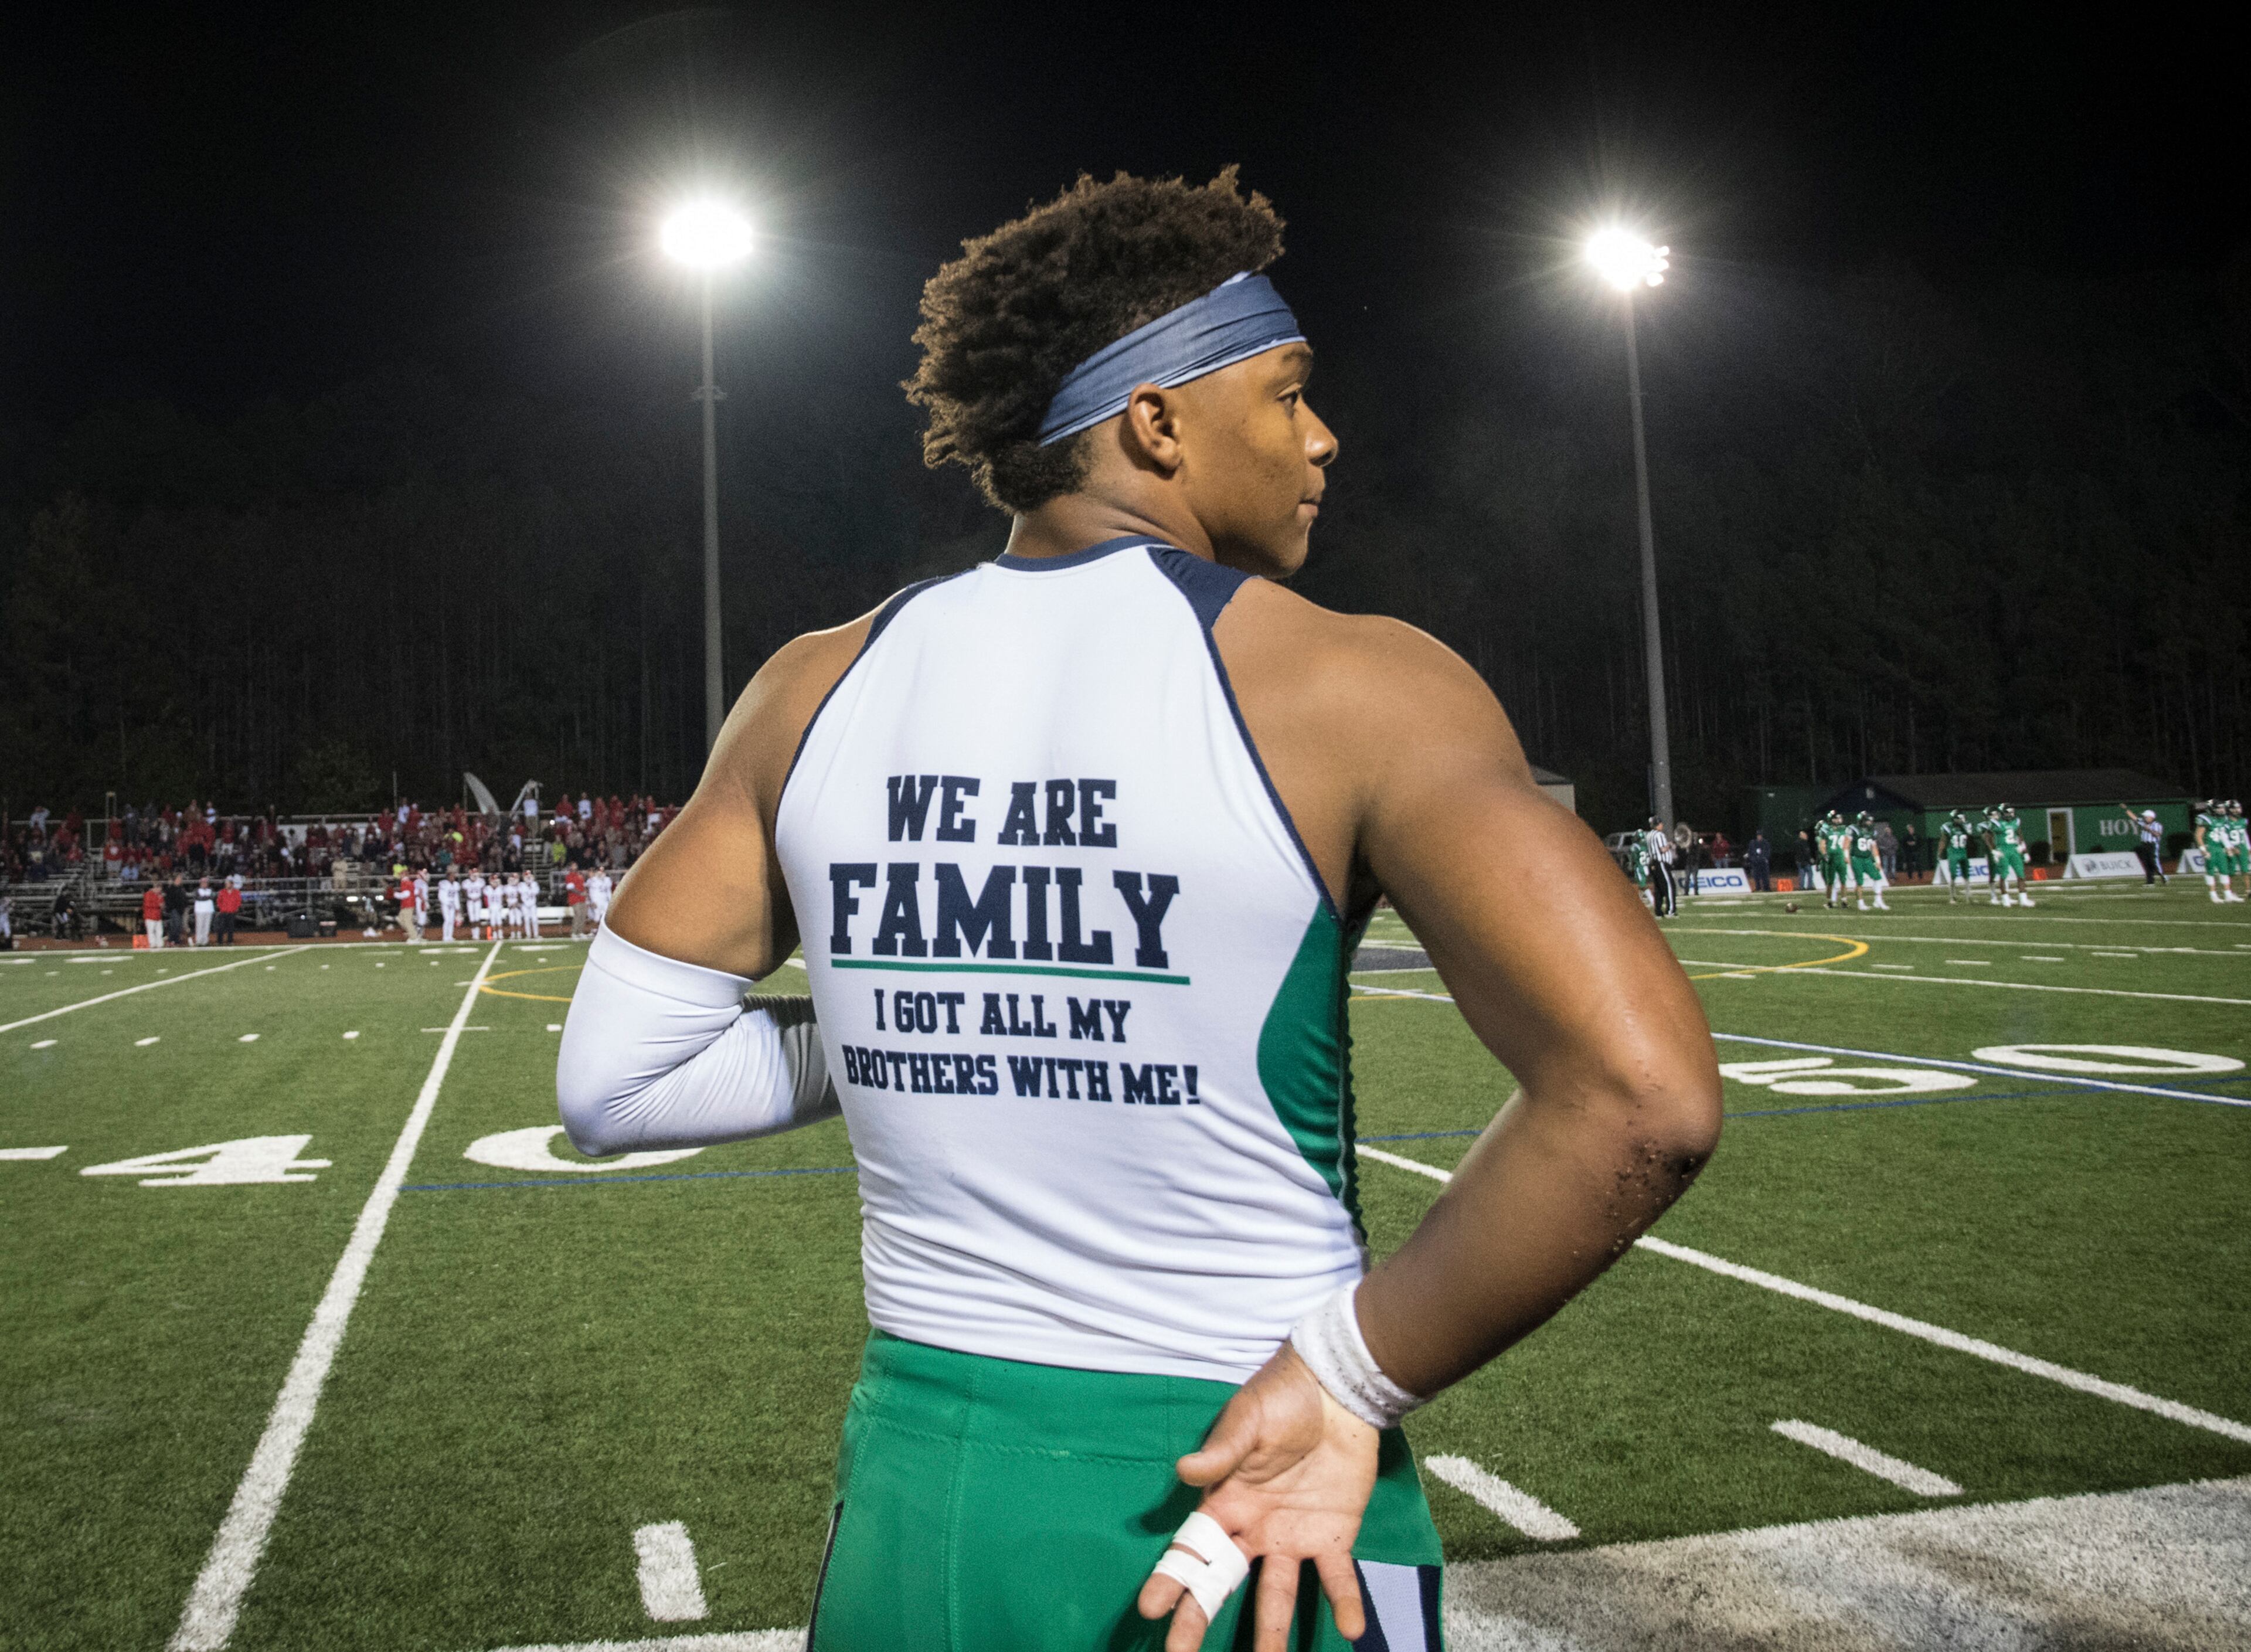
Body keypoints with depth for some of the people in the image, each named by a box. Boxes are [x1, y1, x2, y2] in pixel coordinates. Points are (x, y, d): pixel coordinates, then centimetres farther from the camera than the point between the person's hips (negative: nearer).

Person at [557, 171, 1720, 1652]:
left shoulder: (816, 692, -1)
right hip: (1257, 1519, -3)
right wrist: (1348, 1378, -13)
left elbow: (612, 1083, 1)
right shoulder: (1355, 688, -13)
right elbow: (1640, 1098, -23)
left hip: (916, 1501, 4)